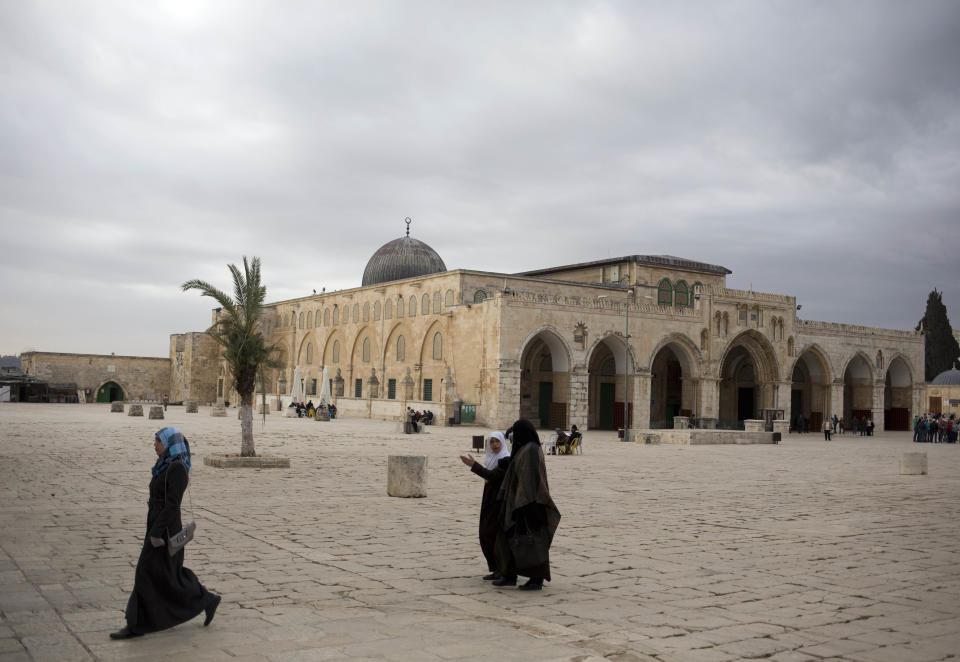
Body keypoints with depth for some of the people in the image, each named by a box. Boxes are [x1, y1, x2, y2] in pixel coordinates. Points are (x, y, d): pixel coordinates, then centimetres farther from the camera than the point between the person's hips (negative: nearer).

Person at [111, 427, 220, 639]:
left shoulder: (177, 468, -19)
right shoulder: (168, 466, 11)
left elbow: (172, 504, -23)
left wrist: (156, 533, -24)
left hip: (164, 530, -10)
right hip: (157, 528, 10)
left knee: (168, 577, -2)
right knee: (146, 576, 10)